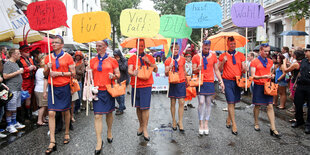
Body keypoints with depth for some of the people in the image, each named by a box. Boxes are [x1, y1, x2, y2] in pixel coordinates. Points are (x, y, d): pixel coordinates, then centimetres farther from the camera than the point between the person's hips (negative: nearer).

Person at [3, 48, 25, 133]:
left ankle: (14, 123, 25)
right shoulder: (7, 63, -10)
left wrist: (20, 86, 21)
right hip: (11, 90, -9)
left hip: (17, 89, 9)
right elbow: (5, 76, -20)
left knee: (15, 107, 16)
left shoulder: (15, 63, 17)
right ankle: (9, 125, 5)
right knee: (10, 108, -2)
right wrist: (17, 72, -16)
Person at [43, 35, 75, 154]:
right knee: (51, 113, -6)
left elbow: (73, 73, -4)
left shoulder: (67, 57, -2)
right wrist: (48, 68, -8)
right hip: (52, 87, 2)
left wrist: (59, 73, -15)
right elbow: (45, 74, 14)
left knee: (66, 111, 11)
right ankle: (52, 142, -2)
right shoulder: (48, 57, 8)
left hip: (64, 87, -2)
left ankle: (67, 133, 32)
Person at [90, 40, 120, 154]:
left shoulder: (112, 61, 3)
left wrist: (114, 76, -15)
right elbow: (90, 76, 15)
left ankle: (109, 133, 37)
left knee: (109, 113, 13)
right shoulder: (93, 61, 9)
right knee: (97, 116, -5)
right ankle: (99, 141, 2)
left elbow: (118, 74, 7)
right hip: (97, 90, 1)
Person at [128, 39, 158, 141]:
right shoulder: (132, 58, 7)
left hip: (146, 85, -1)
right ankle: (141, 126, 27)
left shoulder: (149, 57, 9)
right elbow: (129, 70, -6)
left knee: (145, 107, -6)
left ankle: (145, 129, 3)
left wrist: (149, 62, -9)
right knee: (138, 107, 10)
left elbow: (156, 70, 5)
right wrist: (133, 73, -29)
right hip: (135, 85, 2)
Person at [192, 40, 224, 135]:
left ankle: (206, 124, 15)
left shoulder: (213, 56, 8)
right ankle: (201, 124, 4)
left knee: (208, 103, 5)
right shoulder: (196, 57, 2)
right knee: (201, 102, -7)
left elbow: (216, 70, 12)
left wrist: (221, 81, 4)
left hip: (210, 82, 2)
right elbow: (193, 71, 4)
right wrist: (197, 69, -19)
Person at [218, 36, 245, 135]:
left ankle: (229, 119, 32)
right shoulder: (223, 56, 3)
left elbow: (243, 68, 9)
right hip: (228, 81, -3)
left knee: (234, 102, 11)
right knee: (231, 102, -5)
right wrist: (223, 62, -14)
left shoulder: (240, 55, 8)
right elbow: (219, 69, 3)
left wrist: (244, 69, -13)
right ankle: (234, 125, 0)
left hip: (238, 81, 3)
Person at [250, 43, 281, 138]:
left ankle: (273, 129, 0)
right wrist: (263, 77, -25)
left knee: (270, 106, -1)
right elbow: (253, 76, -9)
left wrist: (271, 76, -2)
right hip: (258, 86, -4)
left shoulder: (270, 61, 11)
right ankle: (256, 123, 26)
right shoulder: (255, 62, -4)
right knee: (257, 105, 7)